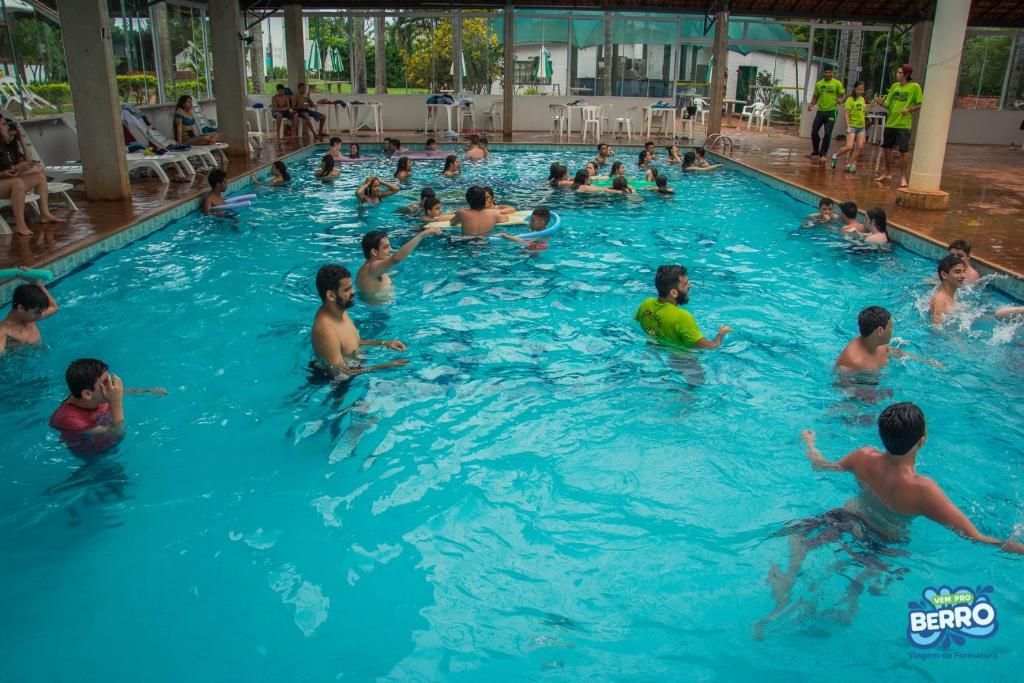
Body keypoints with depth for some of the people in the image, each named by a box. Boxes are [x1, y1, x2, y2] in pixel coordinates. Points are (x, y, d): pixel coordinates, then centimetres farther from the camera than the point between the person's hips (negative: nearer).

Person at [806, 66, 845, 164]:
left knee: (828, 134, -7)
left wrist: (840, 100, -20)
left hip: (831, 111, -4)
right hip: (820, 111, 4)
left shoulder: (837, 83, -1)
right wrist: (811, 104, -4)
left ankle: (823, 154, 2)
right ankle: (815, 153, 20)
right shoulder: (818, 84, 8)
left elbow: (842, 94, 2)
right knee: (814, 132, 2)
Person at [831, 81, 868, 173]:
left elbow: (863, 114, 18)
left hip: (861, 127, 6)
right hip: (852, 126, -6)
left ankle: (850, 165, 1)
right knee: (849, 147, -13)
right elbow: (847, 114, -10)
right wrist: (848, 127, -18)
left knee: (859, 147, -5)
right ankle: (835, 156, 12)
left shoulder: (862, 99, 13)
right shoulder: (850, 99, -6)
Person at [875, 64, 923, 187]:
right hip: (890, 123, 5)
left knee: (903, 152, -5)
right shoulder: (894, 86, 9)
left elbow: (921, 104, -4)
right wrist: (881, 103, -10)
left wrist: (909, 110, -19)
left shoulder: (915, 87, -5)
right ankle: (888, 174, 27)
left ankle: (903, 177, 4)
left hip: (903, 125, -5)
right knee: (887, 149, 12)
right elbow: (888, 105, 9)